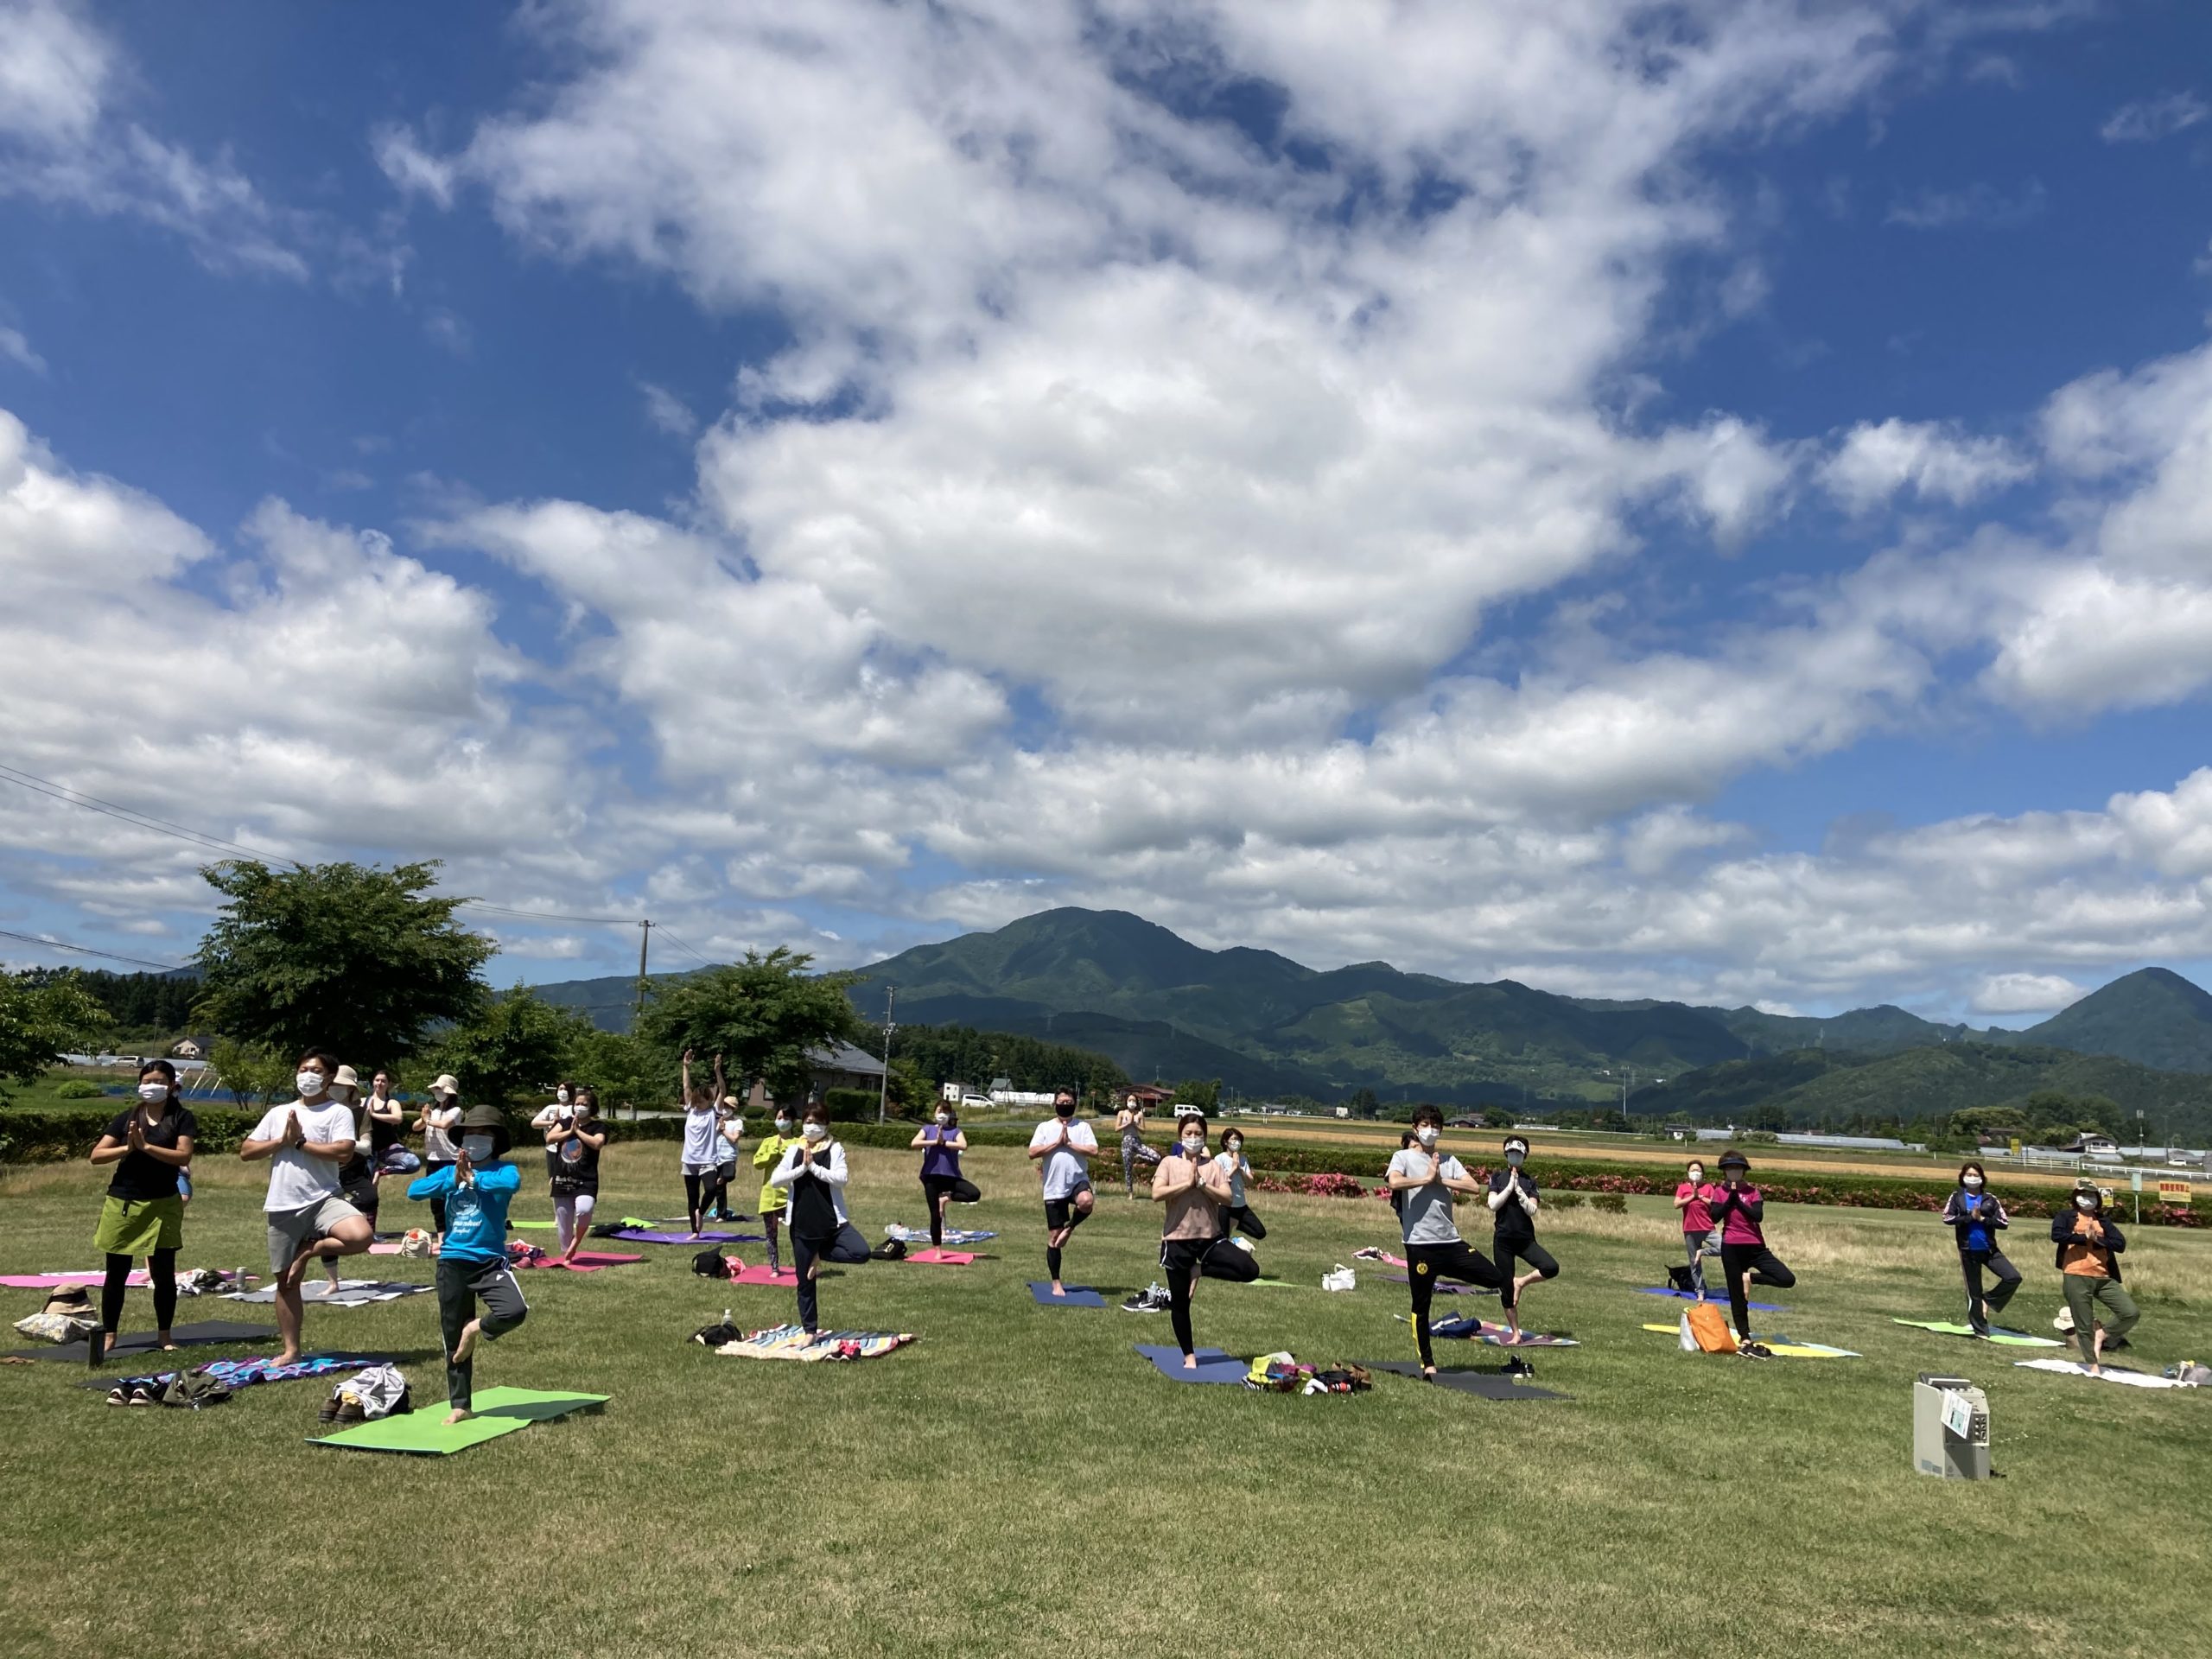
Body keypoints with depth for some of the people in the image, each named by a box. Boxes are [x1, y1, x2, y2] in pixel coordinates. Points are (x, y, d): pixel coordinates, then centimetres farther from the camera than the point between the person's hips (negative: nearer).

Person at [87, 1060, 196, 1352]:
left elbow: (184, 1156, -13)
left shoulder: (182, 1117, -1)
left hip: (162, 1204, -2)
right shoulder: (127, 1118, 6)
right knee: (116, 1274, 8)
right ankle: (109, 1336, 18)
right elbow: (96, 1155, 1)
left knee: (163, 1273, 3)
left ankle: (164, 1335, 16)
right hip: (121, 1203, 2)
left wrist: (146, 1146, -19)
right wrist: (128, 1148, -14)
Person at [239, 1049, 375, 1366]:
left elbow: (343, 1152, -17)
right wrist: (281, 1140, -6)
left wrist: (300, 1142, -11)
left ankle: (311, 1250, -2)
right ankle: (290, 1350, 21)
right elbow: (246, 1151, 8)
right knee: (286, 1280, 10)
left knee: (361, 1235, -31)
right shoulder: (278, 1113, 13)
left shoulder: (339, 1113, -2)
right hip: (282, 1206, 4)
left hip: (322, 1199, -3)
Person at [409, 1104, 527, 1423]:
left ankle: (477, 1328, 5)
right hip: (452, 1263, 3)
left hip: (490, 1262, -3)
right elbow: (414, 1190, -7)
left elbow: (512, 1183, -28)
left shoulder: (502, 1170, -4)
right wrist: (454, 1180, -14)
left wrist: (473, 1179, -20)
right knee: (453, 1339, 11)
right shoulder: (450, 1171, 7)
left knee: (516, 1311, -27)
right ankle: (459, 1406, 26)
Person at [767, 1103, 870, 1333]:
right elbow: (775, 1179, -3)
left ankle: (820, 1254, 0)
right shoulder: (793, 1150, 6)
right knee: (805, 1282, 8)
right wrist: (802, 1168, -14)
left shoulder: (835, 1149, 0)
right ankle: (810, 1331, 23)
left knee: (861, 1252, -24)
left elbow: (842, 1178, -14)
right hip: (802, 1224, 1)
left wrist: (814, 1166, -17)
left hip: (833, 1221, -1)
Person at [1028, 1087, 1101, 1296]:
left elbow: (1094, 1151, -8)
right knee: (1053, 1236, 3)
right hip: (1054, 1188, 1)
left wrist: (1070, 1143, -11)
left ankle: (1070, 1228, -5)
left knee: (1086, 1201, -37)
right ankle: (1056, 1283, 16)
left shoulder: (1083, 1127, 4)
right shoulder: (1045, 1127, 4)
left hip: (1078, 1180, -1)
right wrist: (1057, 1142, -11)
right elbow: (1032, 1153, -7)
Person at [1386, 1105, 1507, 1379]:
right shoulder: (1403, 1157, 1)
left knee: (1497, 1279, -4)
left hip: (1451, 1241, 4)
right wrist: (1427, 1179, -10)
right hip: (1420, 1244, -4)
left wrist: (1441, 1181, -9)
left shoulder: (1448, 1160, 13)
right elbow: (1394, 1182, -22)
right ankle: (1428, 1363, 17)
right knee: (1421, 1307, 5)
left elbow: (1475, 1188, -1)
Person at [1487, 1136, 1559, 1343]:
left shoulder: (1530, 1181, 5)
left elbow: (1532, 1210, -7)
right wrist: (1510, 1186, -13)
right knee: (1506, 1287, 2)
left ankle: (1521, 1282, 3)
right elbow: (1493, 1205, -10)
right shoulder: (1497, 1177, 3)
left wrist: (1518, 1188, -14)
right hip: (1503, 1239, -1)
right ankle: (1515, 1333, 16)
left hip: (1526, 1239, 1)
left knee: (1552, 1268, -23)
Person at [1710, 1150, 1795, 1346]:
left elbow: (1758, 1215, -11)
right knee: (1737, 1295, 3)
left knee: (1788, 1280, -15)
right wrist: (1731, 1196, -10)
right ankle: (1744, 1337, 17)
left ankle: (1750, 1277, 5)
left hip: (1756, 1246, 1)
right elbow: (1715, 1216, -10)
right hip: (1731, 1248, -1)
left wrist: (1738, 1200, -11)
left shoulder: (1752, 1191, 5)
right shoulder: (1721, 1192, 6)